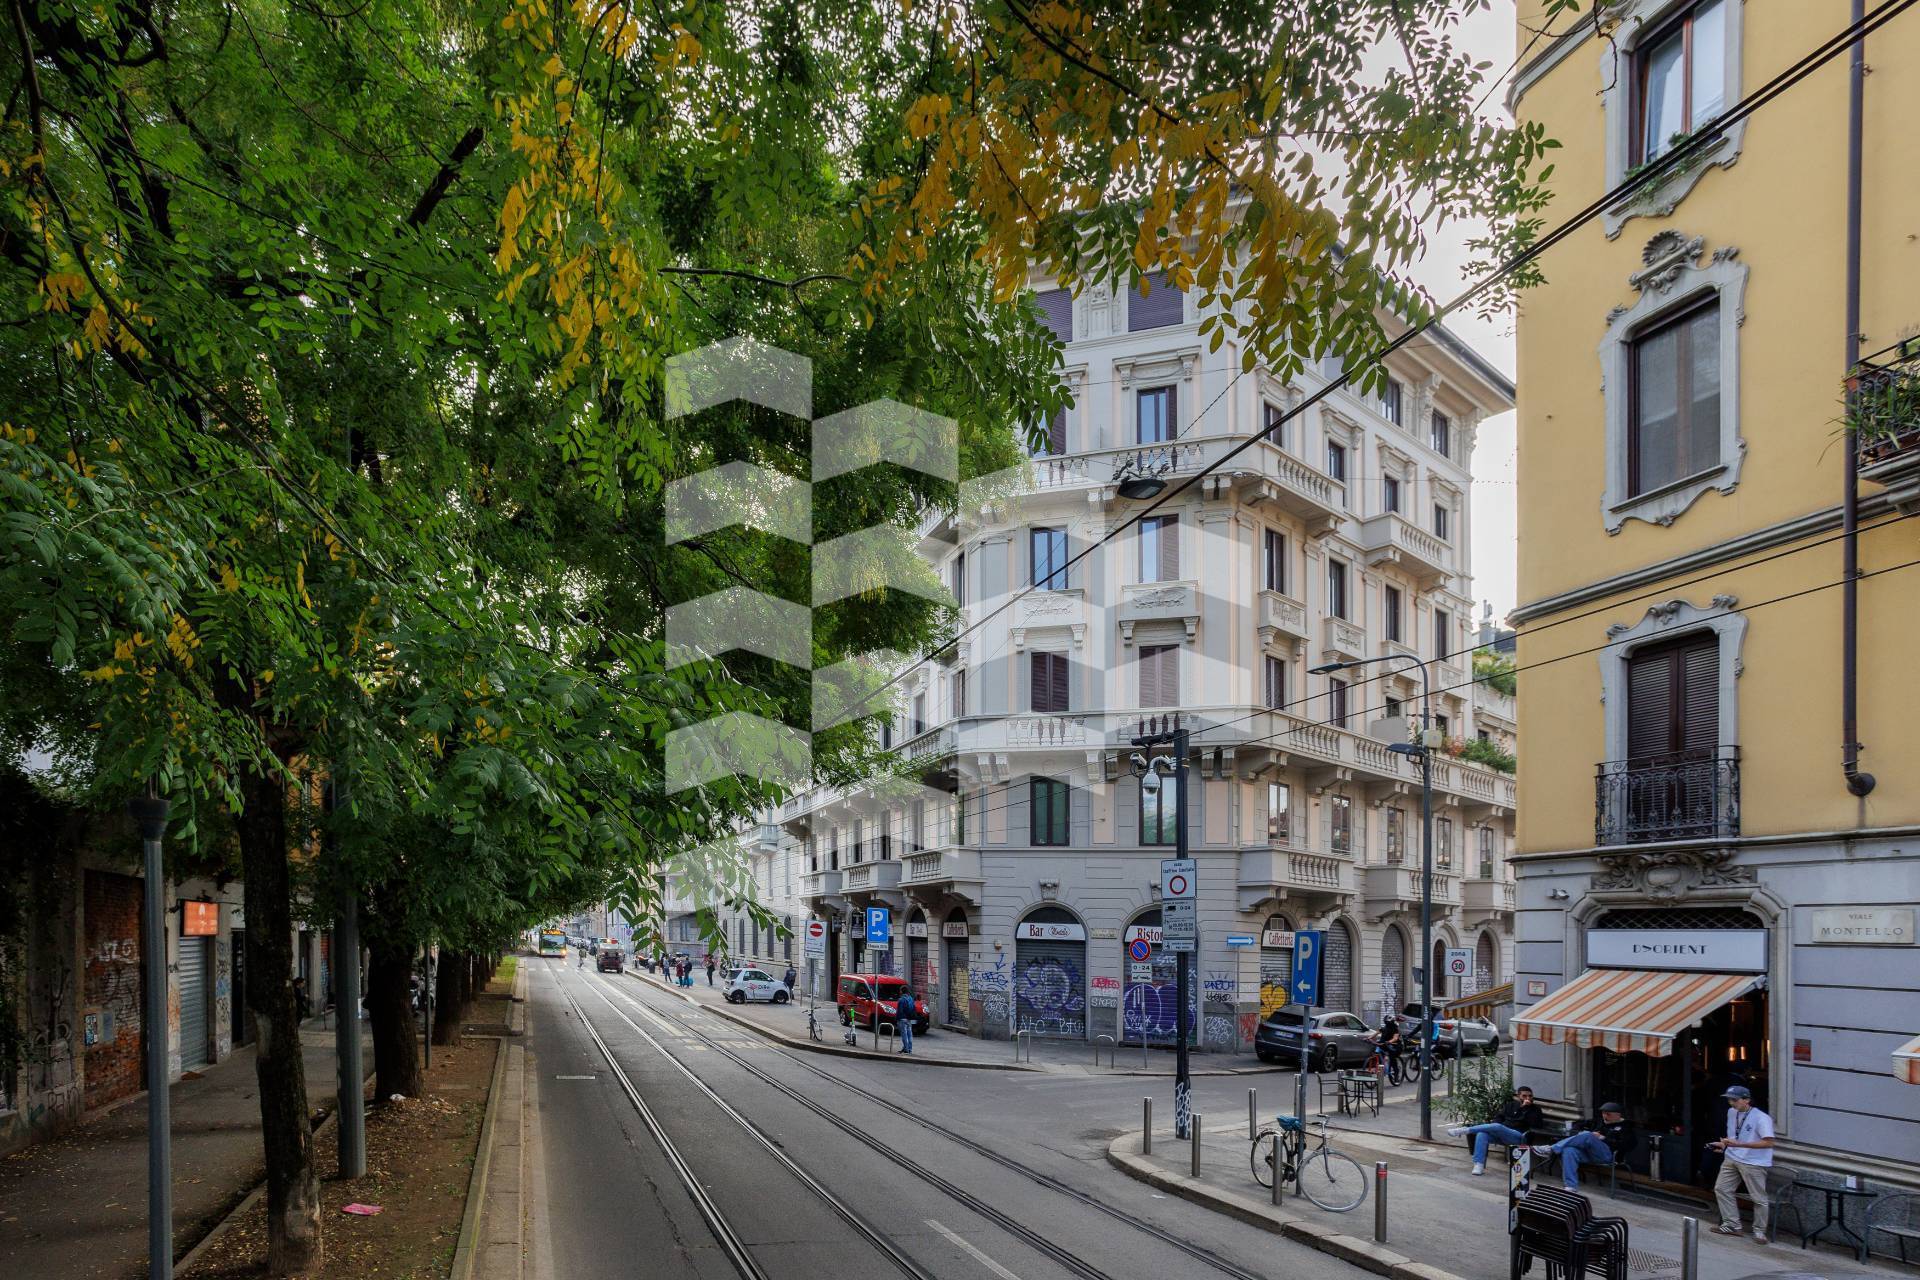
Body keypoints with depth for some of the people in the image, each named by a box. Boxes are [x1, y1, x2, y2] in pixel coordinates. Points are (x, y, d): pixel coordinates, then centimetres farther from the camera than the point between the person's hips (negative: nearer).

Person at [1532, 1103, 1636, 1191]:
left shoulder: (1627, 1127, 13)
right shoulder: (1599, 1122, 31)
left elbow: (1623, 1145, -5)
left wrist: (1603, 1138, -7)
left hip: (1608, 1154, -6)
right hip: (1588, 1152, 6)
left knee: (1587, 1136, -34)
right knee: (1569, 1151, -29)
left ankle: (1551, 1149, -34)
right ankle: (1571, 1186, -36)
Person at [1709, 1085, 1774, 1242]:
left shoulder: (1761, 1118, -17)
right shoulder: (1732, 1112, 8)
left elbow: (1768, 1142, -24)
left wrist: (1739, 1144, -27)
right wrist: (1724, 1144, 4)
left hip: (1754, 1163, -8)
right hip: (1732, 1158, 8)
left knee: (1759, 1198, -2)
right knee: (1721, 1188, 8)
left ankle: (1759, 1231, 15)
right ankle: (1732, 1225, 18)